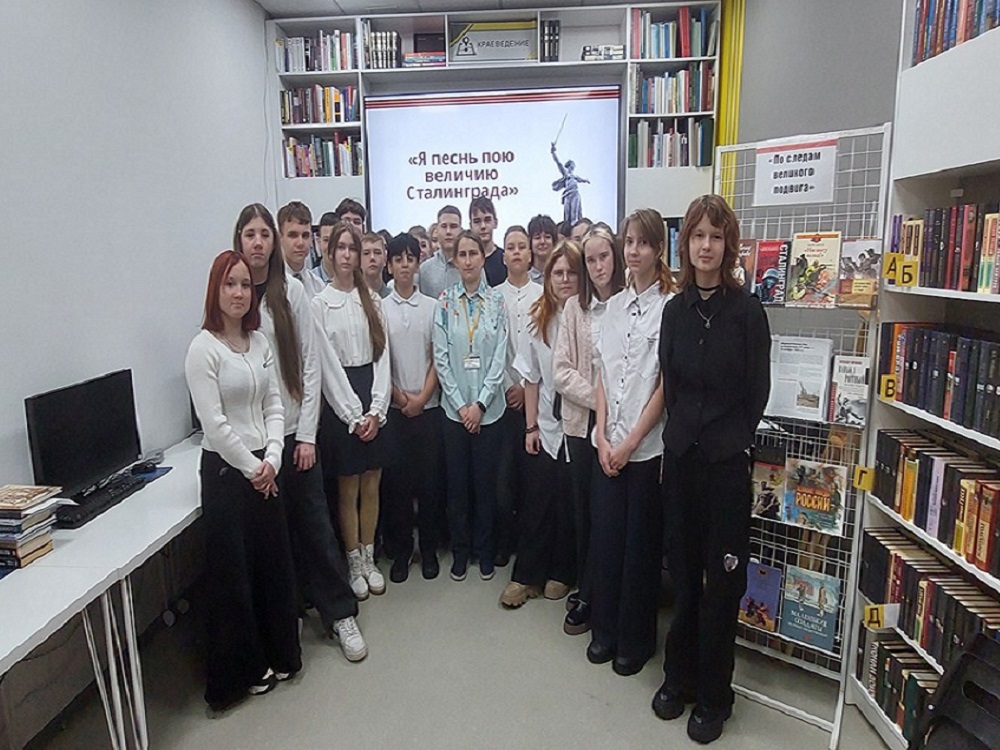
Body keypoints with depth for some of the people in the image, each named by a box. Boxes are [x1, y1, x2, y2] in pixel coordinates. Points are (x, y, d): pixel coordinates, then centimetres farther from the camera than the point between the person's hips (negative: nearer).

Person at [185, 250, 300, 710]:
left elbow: (273, 405, 7)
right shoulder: (203, 348, -12)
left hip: (264, 468, 6)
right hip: (226, 470, -6)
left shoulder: (260, 342, 7)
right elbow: (214, 424, -16)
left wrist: (272, 459, -4)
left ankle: (277, 653, 33)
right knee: (232, 569, 6)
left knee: (275, 561, 14)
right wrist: (251, 468, -10)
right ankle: (240, 671, 24)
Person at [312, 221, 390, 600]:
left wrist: (376, 410, -5)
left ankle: (369, 559, 27)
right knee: (348, 488, 5)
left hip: (373, 400, 4)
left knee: (371, 484, 11)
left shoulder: (372, 299, 8)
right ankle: (354, 565, 22)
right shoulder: (319, 303, -4)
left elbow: (382, 355, 4)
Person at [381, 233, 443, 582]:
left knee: (430, 478, 6)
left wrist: (422, 397, -7)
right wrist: (401, 399, -6)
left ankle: (429, 549, 21)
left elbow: (437, 358, 3)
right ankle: (400, 550, 19)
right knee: (396, 479, 4)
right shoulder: (380, 308, 2)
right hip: (394, 408, 0)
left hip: (428, 406, 1)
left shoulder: (432, 306, 4)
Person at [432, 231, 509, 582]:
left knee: (485, 480, 8)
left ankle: (484, 551, 25)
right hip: (454, 406, 1)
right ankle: (460, 551, 25)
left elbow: (500, 357, -3)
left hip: (488, 407, 0)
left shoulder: (496, 301, 0)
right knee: (457, 481, 8)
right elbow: (441, 358, -2)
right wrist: (460, 404, -7)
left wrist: (480, 403, -10)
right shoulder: (445, 302, 1)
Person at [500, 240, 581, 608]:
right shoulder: (539, 319, 5)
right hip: (546, 425, 3)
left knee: (571, 501, 8)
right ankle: (526, 575, 22)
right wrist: (530, 426, 4)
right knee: (537, 499, 7)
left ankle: (561, 572, 29)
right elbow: (532, 378, 7)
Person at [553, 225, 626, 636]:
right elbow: (561, 370, 1)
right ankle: (586, 592, 29)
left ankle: (589, 595, 21)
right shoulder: (574, 307, 6)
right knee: (583, 508, 12)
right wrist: (598, 398, -10)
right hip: (581, 421, 3)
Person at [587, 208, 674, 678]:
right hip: (608, 444, 5)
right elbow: (602, 374, 9)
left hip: (648, 445, -5)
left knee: (641, 543, 7)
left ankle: (636, 639, 26)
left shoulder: (671, 305, -8)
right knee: (605, 536, 11)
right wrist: (603, 436, -1)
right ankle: (605, 629, 30)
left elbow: (666, 384, -11)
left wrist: (631, 441, -11)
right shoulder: (615, 306, 10)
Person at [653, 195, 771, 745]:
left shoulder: (746, 309, -7)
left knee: (722, 577, 8)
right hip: (680, 453, 4)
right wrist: (681, 432, 5)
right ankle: (678, 677, 33)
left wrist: (732, 440, 1)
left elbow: (758, 389, -3)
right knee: (683, 570, 15)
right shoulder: (676, 309, 5)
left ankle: (713, 696, 26)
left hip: (727, 458, -4)